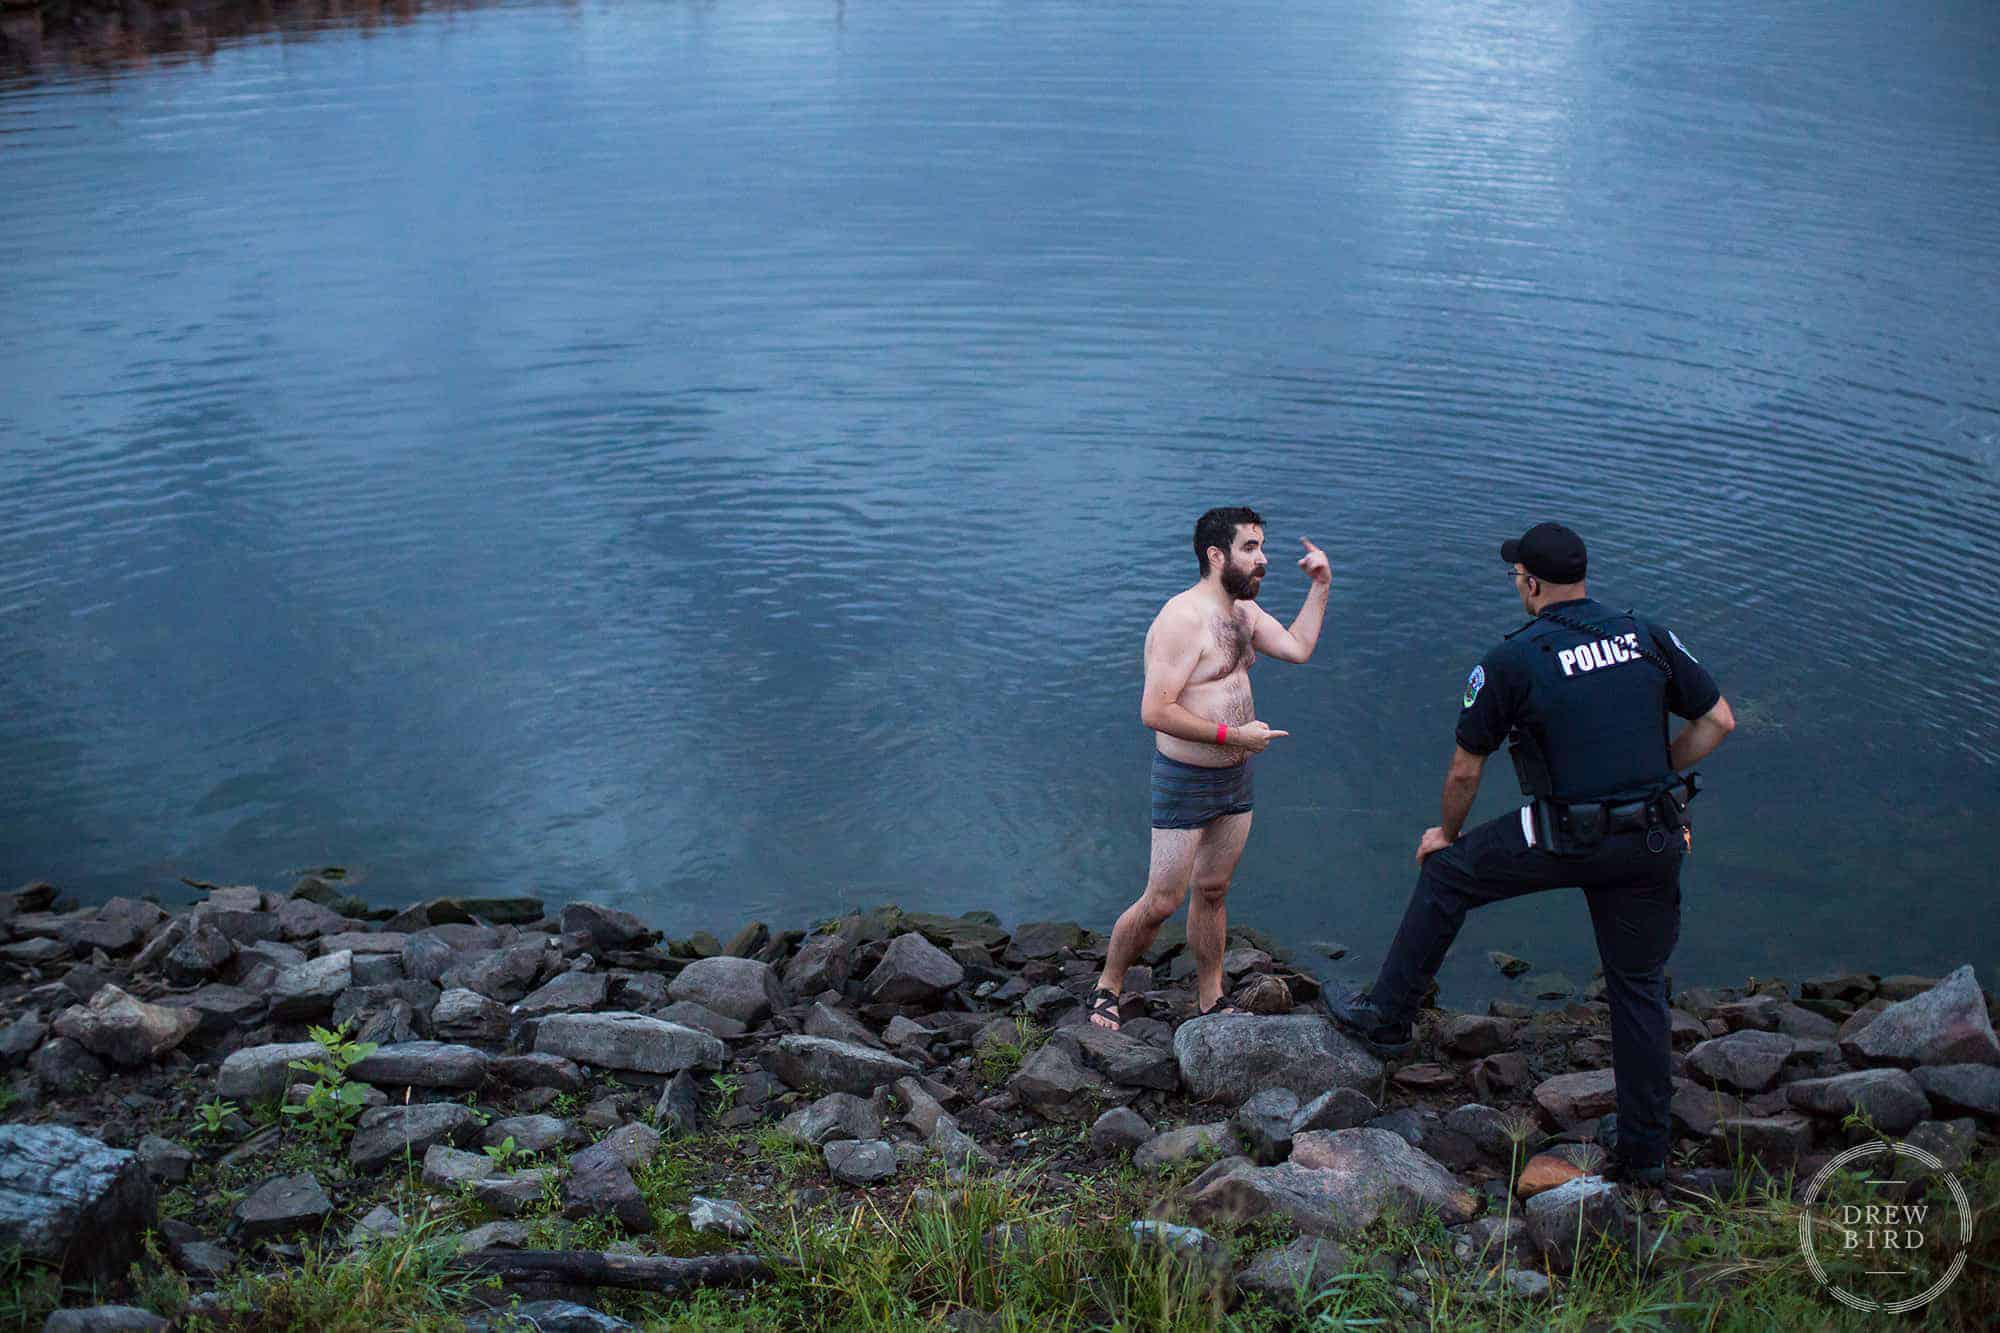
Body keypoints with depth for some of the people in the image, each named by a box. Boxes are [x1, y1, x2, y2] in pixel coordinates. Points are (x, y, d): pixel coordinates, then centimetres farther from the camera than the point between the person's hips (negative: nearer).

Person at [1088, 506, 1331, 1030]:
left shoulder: (1244, 609, 7)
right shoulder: (1183, 618, -23)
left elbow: (1298, 648, 19)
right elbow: (1155, 711, -27)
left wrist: (1320, 587, 11)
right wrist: (1234, 735, -24)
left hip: (1236, 779, 8)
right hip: (1186, 783, -8)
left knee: (1212, 892, 18)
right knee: (1162, 902, 0)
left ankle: (1210, 1002, 30)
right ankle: (1107, 988, 21)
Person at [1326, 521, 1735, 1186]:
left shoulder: (1512, 660, -7)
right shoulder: (1648, 636, 4)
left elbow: (1465, 769, 1)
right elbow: (1718, 720, 10)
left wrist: (1447, 832, 19)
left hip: (1565, 840, -4)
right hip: (1656, 844, 4)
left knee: (1446, 874, 19)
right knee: (1639, 984, 17)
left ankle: (1388, 1015, 28)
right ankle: (1643, 1146, 25)